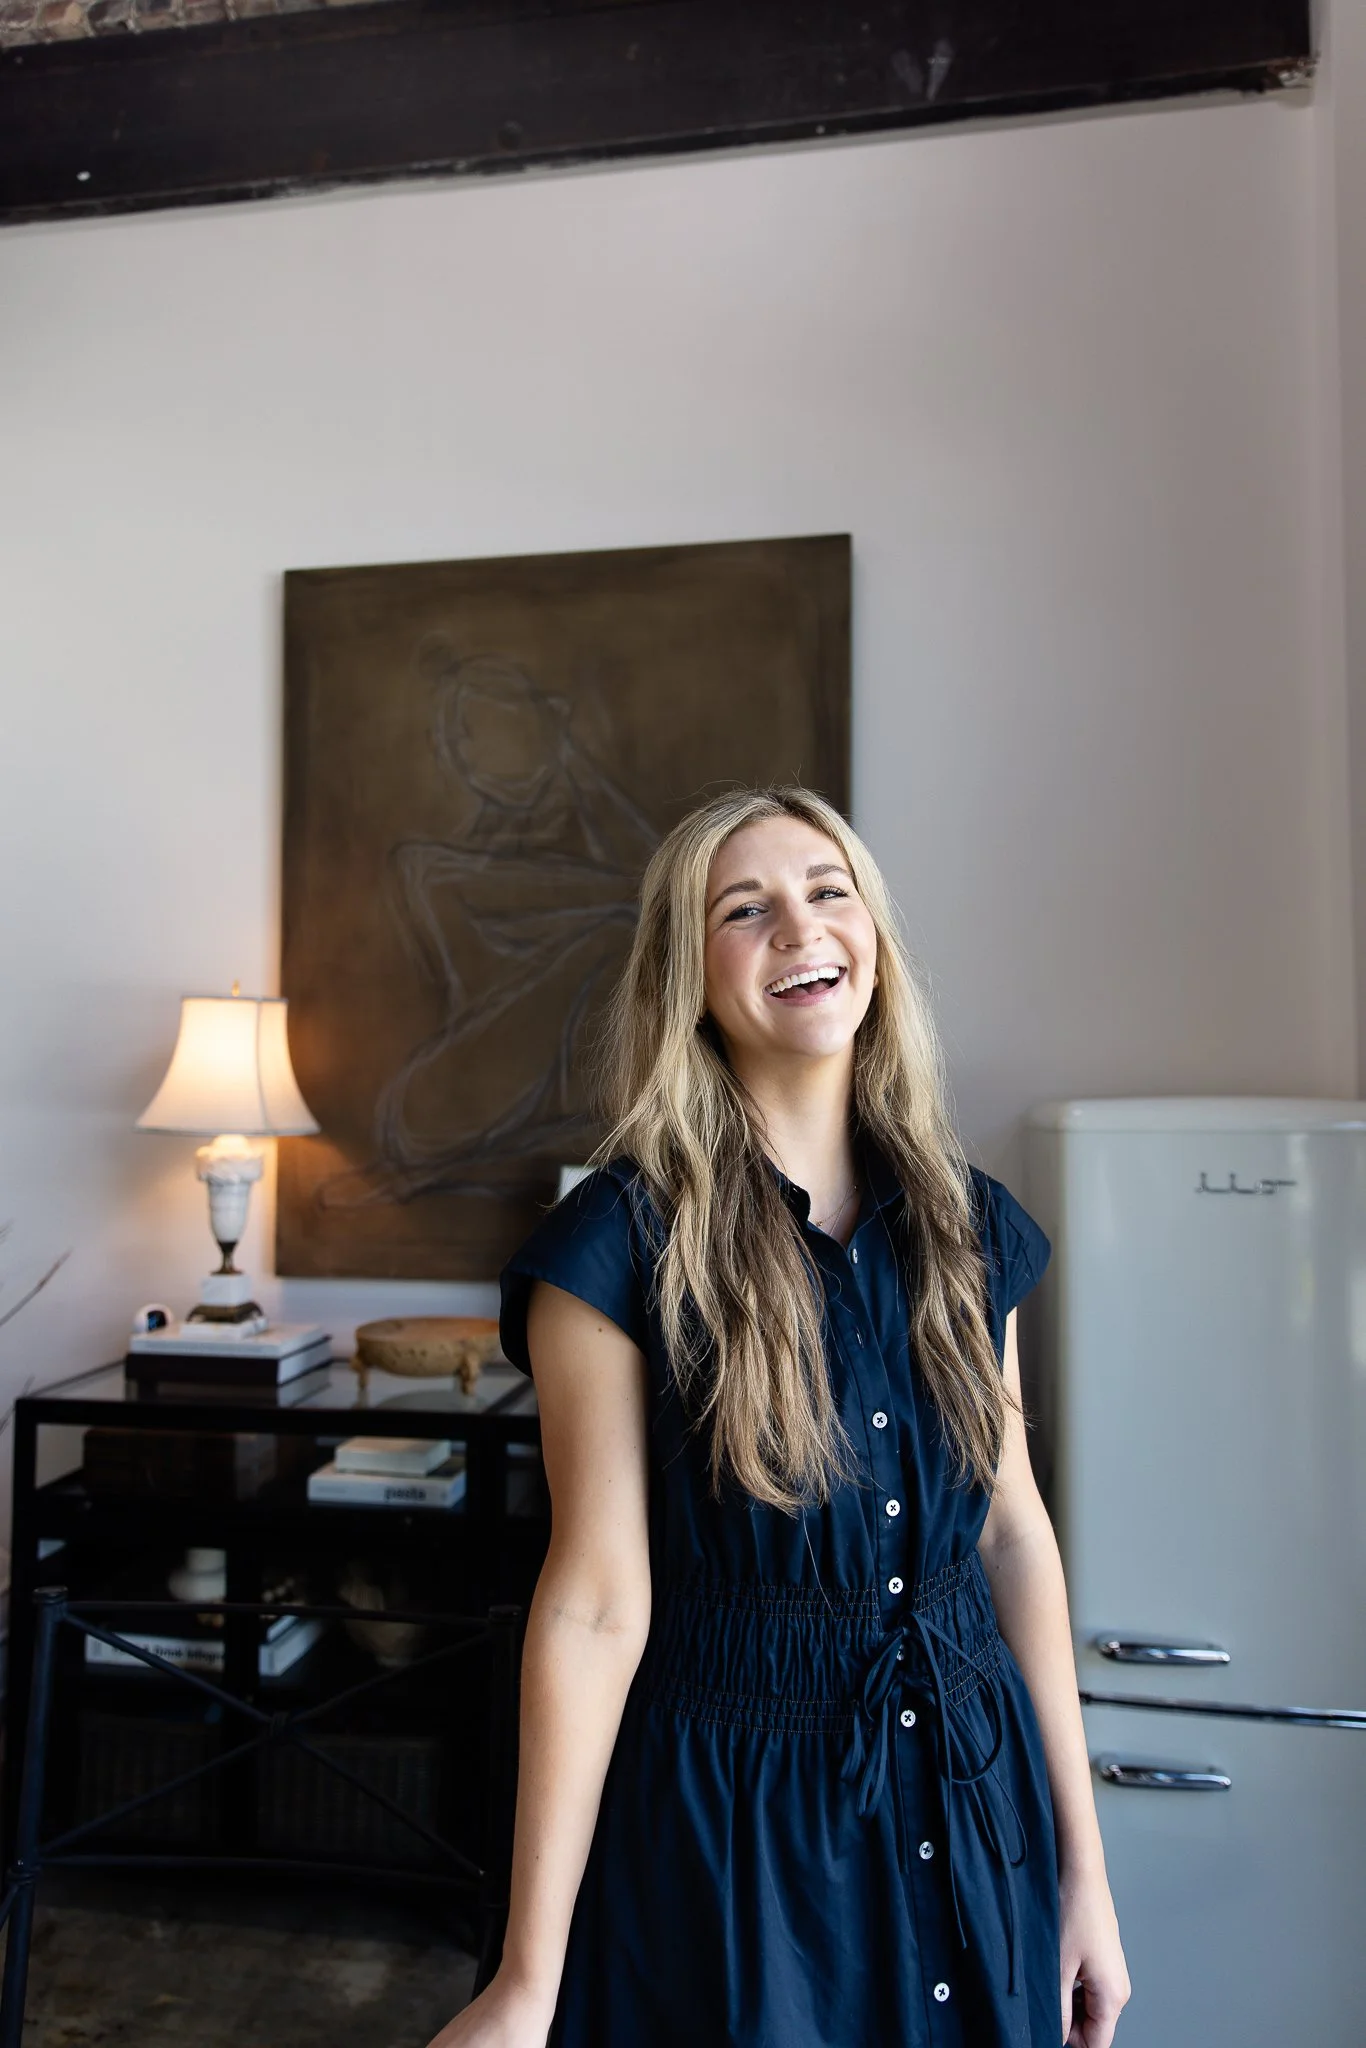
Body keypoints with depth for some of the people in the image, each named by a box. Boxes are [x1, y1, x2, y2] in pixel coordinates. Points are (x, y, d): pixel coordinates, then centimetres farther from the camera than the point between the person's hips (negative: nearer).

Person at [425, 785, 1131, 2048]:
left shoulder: (964, 1222, -2)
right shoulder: (625, 1242, -16)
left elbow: (1013, 1527, 2)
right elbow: (599, 1599, -15)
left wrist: (1083, 1865, 6)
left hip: (974, 1795, 5)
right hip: (726, 1808, -4)